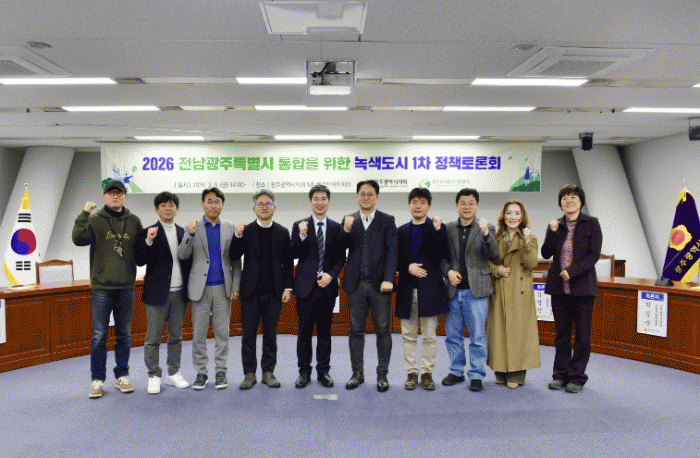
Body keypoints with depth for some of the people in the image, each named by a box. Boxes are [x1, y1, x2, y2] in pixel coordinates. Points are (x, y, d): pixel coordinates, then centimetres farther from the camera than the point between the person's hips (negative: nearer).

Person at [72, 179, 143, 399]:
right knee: (99, 335, 2)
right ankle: (98, 380, 14)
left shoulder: (134, 221, 9)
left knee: (124, 334, 10)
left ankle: (122, 376, 21)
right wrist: (84, 214, -20)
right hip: (101, 286, -2)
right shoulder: (95, 219, 1)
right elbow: (79, 239, -15)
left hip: (126, 286, 2)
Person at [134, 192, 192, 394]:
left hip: (179, 293, 4)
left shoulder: (183, 232, 10)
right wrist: (148, 241, -23)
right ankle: (154, 376, 15)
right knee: (153, 338, 3)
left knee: (176, 336, 12)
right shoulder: (147, 233, -3)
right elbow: (140, 261, -10)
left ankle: (173, 373, 23)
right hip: (157, 293, -4)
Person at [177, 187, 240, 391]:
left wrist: (235, 286, 0)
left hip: (223, 288, 1)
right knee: (198, 333, 5)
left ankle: (220, 372, 17)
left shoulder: (230, 228, 6)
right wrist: (190, 234, -18)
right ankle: (201, 372, 17)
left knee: (222, 332, 6)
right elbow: (182, 256, -3)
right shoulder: (193, 228, 4)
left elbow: (236, 260, 6)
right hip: (200, 288, 0)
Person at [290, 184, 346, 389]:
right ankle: (304, 371, 18)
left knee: (325, 332, 9)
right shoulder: (299, 226, 3)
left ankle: (323, 371, 20)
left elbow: (341, 258, 7)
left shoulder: (337, 228, 7)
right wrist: (302, 236, -18)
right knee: (304, 331, 5)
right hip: (306, 287, -1)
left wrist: (331, 275, -8)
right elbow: (294, 255, -3)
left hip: (327, 286, 1)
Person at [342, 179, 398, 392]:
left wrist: (388, 279, -13)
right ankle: (357, 373, 20)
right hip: (356, 284, 2)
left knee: (383, 330, 3)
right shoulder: (349, 220, 10)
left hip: (379, 284, -1)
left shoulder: (387, 221, 4)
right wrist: (346, 231, -15)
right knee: (356, 330, 8)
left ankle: (382, 374, 16)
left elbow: (392, 252, -2)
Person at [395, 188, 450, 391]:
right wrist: (408, 267, -9)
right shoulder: (402, 231, 12)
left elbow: (444, 256, -8)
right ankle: (412, 373, 18)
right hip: (407, 289, 3)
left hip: (430, 289, -2)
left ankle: (427, 373, 16)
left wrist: (437, 231, -17)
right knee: (408, 335, 7)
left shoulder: (438, 228, 4)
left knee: (429, 336, 4)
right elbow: (396, 260, 11)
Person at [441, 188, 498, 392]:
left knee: (477, 335, 3)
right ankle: (456, 371, 26)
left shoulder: (487, 228, 2)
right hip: (453, 289, 3)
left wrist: (486, 234, -26)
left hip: (475, 290, -3)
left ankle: (476, 375, 16)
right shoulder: (448, 228, 9)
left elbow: (493, 254, -11)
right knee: (453, 334, 12)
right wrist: (448, 271, -6)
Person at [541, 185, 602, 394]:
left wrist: (572, 271, -17)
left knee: (582, 333, 3)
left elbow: (594, 254, -7)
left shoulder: (591, 224, -1)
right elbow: (546, 254, 2)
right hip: (559, 286, 3)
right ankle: (560, 374, 22)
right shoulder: (555, 225, 8)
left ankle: (577, 376, 15)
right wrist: (552, 233, -11)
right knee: (561, 332, 11)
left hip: (582, 286, -3)